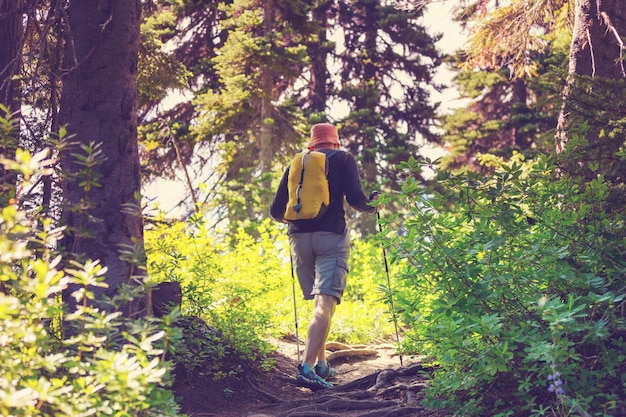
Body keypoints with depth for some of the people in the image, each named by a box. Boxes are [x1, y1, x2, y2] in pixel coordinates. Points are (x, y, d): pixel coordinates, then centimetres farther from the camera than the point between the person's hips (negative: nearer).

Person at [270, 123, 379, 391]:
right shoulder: (342, 159, 7)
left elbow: (276, 211, 14)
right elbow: (355, 199, -5)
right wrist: (372, 208, 17)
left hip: (299, 238, 5)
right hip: (331, 236, -4)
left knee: (318, 302, 17)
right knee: (326, 302, -12)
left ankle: (322, 364, 18)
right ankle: (307, 367, -26)